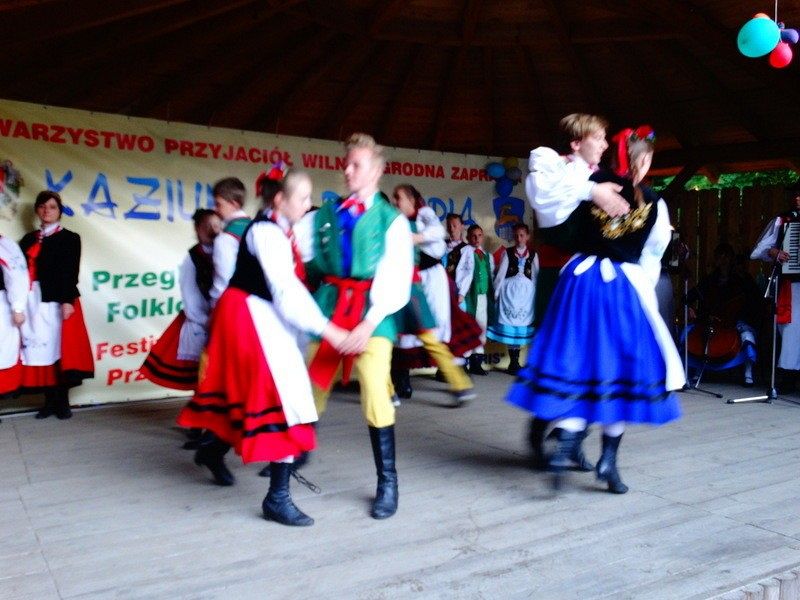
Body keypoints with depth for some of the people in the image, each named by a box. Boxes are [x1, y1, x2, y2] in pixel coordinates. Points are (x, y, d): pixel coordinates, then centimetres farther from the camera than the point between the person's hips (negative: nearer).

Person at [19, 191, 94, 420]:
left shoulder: (70, 238, 4)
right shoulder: (28, 239, 16)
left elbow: (71, 272, -6)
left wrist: (67, 301, -16)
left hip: (58, 301, -4)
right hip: (33, 302, 4)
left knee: (60, 349, -4)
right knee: (38, 349, 3)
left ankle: (63, 401, 4)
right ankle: (49, 401, 10)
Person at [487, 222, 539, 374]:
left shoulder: (532, 255, 8)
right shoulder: (507, 252, 4)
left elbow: (535, 276, 7)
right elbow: (500, 273, 2)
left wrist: (536, 295, 2)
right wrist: (496, 292, 0)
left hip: (526, 292, 2)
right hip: (510, 290, -2)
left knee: (522, 324, 1)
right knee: (509, 324, -3)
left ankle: (515, 363, 8)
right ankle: (513, 363, 3)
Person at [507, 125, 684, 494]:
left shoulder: (589, 183, -3)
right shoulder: (653, 202, -1)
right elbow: (658, 244, 13)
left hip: (581, 280, 1)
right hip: (626, 285, -1)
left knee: (577, 362, 6)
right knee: (620, 367, 9)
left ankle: (565, 445, -9)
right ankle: (608, 459, 11)